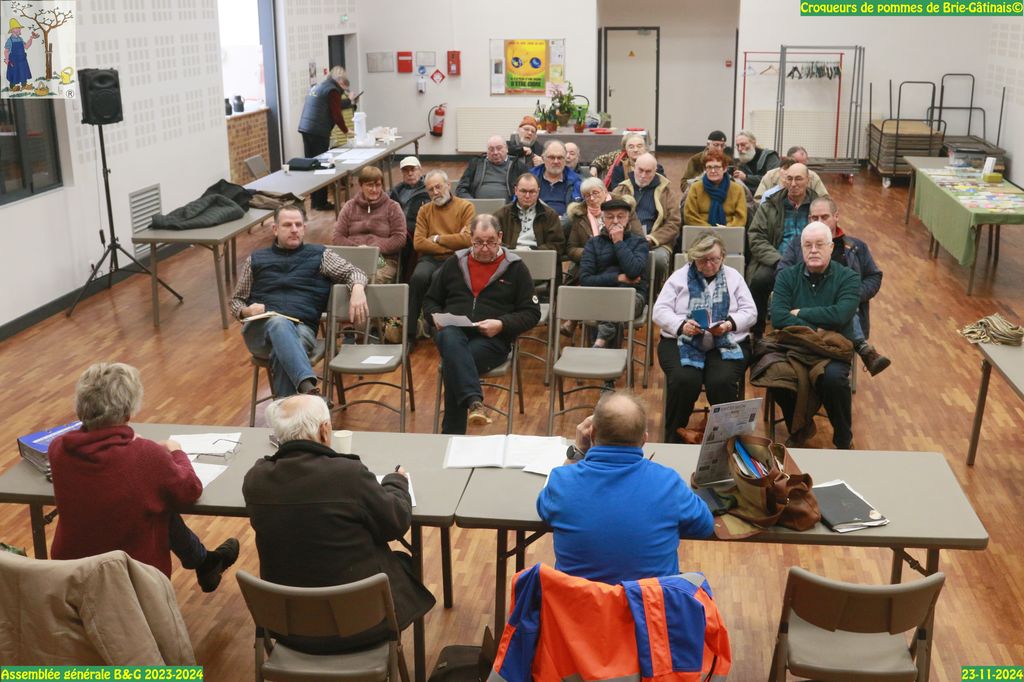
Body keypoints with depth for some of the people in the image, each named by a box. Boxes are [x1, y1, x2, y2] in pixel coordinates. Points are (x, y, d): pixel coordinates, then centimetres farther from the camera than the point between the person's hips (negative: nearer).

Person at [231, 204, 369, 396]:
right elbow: (236, 300, 27)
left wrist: (357, 289, -15)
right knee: (279, 323, -39)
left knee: (282, 353, -38)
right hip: (261, 327, 0)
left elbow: (353, 272, 11)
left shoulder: (319, 255, 19)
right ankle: (308, 388, -59)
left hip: (301, 328, 0)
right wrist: (246, 311, 2)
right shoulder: (256, 259, 23)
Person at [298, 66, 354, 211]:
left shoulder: (315, 87, 20)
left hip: (305, 129, 8)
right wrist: (346, 130, 4)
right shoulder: (333, 90, -6)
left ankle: (314, 200, 19)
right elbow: (336, 115, -9)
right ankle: (321, 202, 1)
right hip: (319, 132, -8)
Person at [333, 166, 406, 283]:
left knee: (376, 277, -37)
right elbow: (338, 237, 12)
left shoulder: (392, 207, 14)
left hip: (384, 259, -1)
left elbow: (400, 238, 3)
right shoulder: (349, 207, 20)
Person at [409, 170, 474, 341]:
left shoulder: (465, 207, 5)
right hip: (430, 258, 3)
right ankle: (409, 329, -23)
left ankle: (431, 322, -13)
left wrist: (437, 239, 0)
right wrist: (452, 242, -6)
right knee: (418, 277, -30)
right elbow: (418, 243, 1)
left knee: (438, 277, -34)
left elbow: (468, 240, -10)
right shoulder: (425, 210, 16)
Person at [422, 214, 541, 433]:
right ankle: (474, 402, -53)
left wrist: (501, 324, -10)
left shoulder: (515, 268, 11)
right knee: (450, 339, -37)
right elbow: (430, 302, 26)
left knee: (453, 364, -33)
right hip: (453, 332, 2)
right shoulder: (454, 263, 19)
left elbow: (532, 313, 7)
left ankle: (451, 437, -32)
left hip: (493, 339, -2)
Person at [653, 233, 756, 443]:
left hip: (728, 344, 1)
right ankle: (674, 439, -15)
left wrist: (730, 324, -14)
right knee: (684, 380, -32)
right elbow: (660, 311, 3)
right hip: (682, 342, -1)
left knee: (723, 381, -31)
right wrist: (681, 325, -18)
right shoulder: (679, 277, 10)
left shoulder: (734, 277, 14)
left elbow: (750, 312, 8)